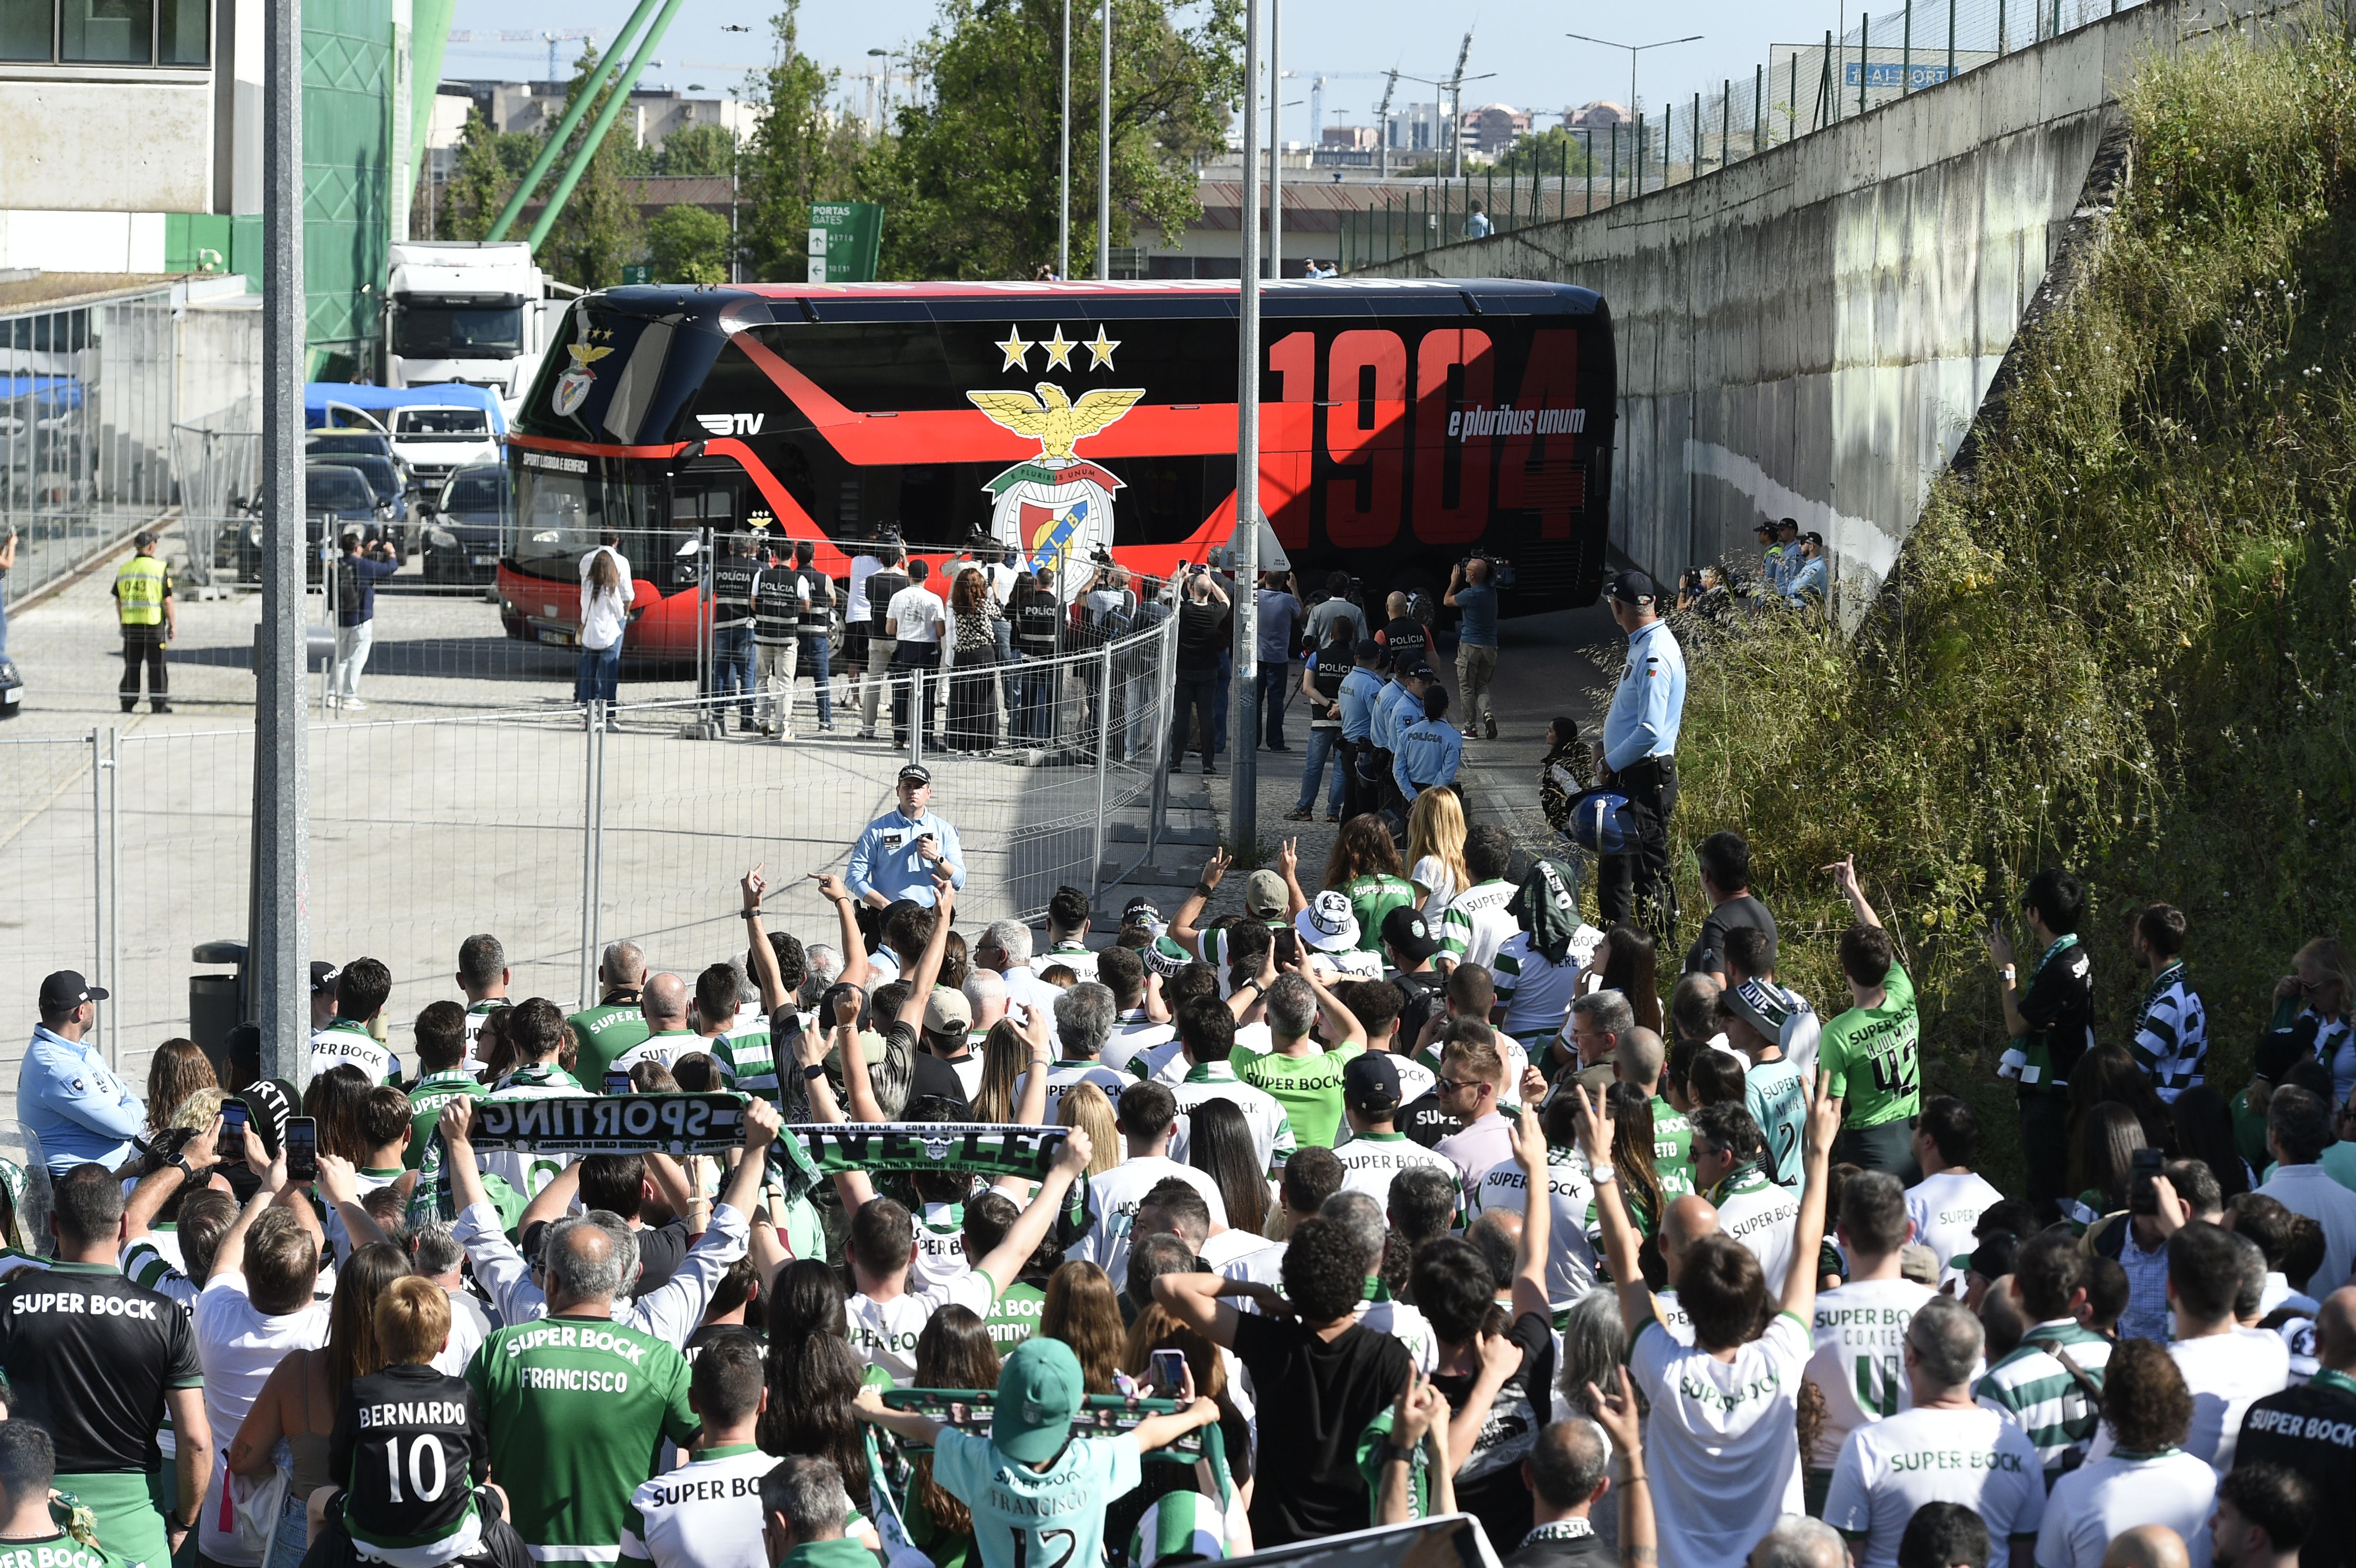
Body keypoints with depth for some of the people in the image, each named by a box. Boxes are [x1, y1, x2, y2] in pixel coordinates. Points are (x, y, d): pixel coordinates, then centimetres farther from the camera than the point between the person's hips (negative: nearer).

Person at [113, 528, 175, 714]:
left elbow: (118, 602, 10)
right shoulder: (160, 568, -8)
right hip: (154, 623, -4)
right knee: (157, 666, 3)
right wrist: (173, 626, -1)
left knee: (131, 666, 10)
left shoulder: (123, 569, 6)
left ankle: (127, 703, 10)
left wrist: (123, 623, 20)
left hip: (130, 625, 4)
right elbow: (168, 601, -8)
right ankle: (159, 704, 5)